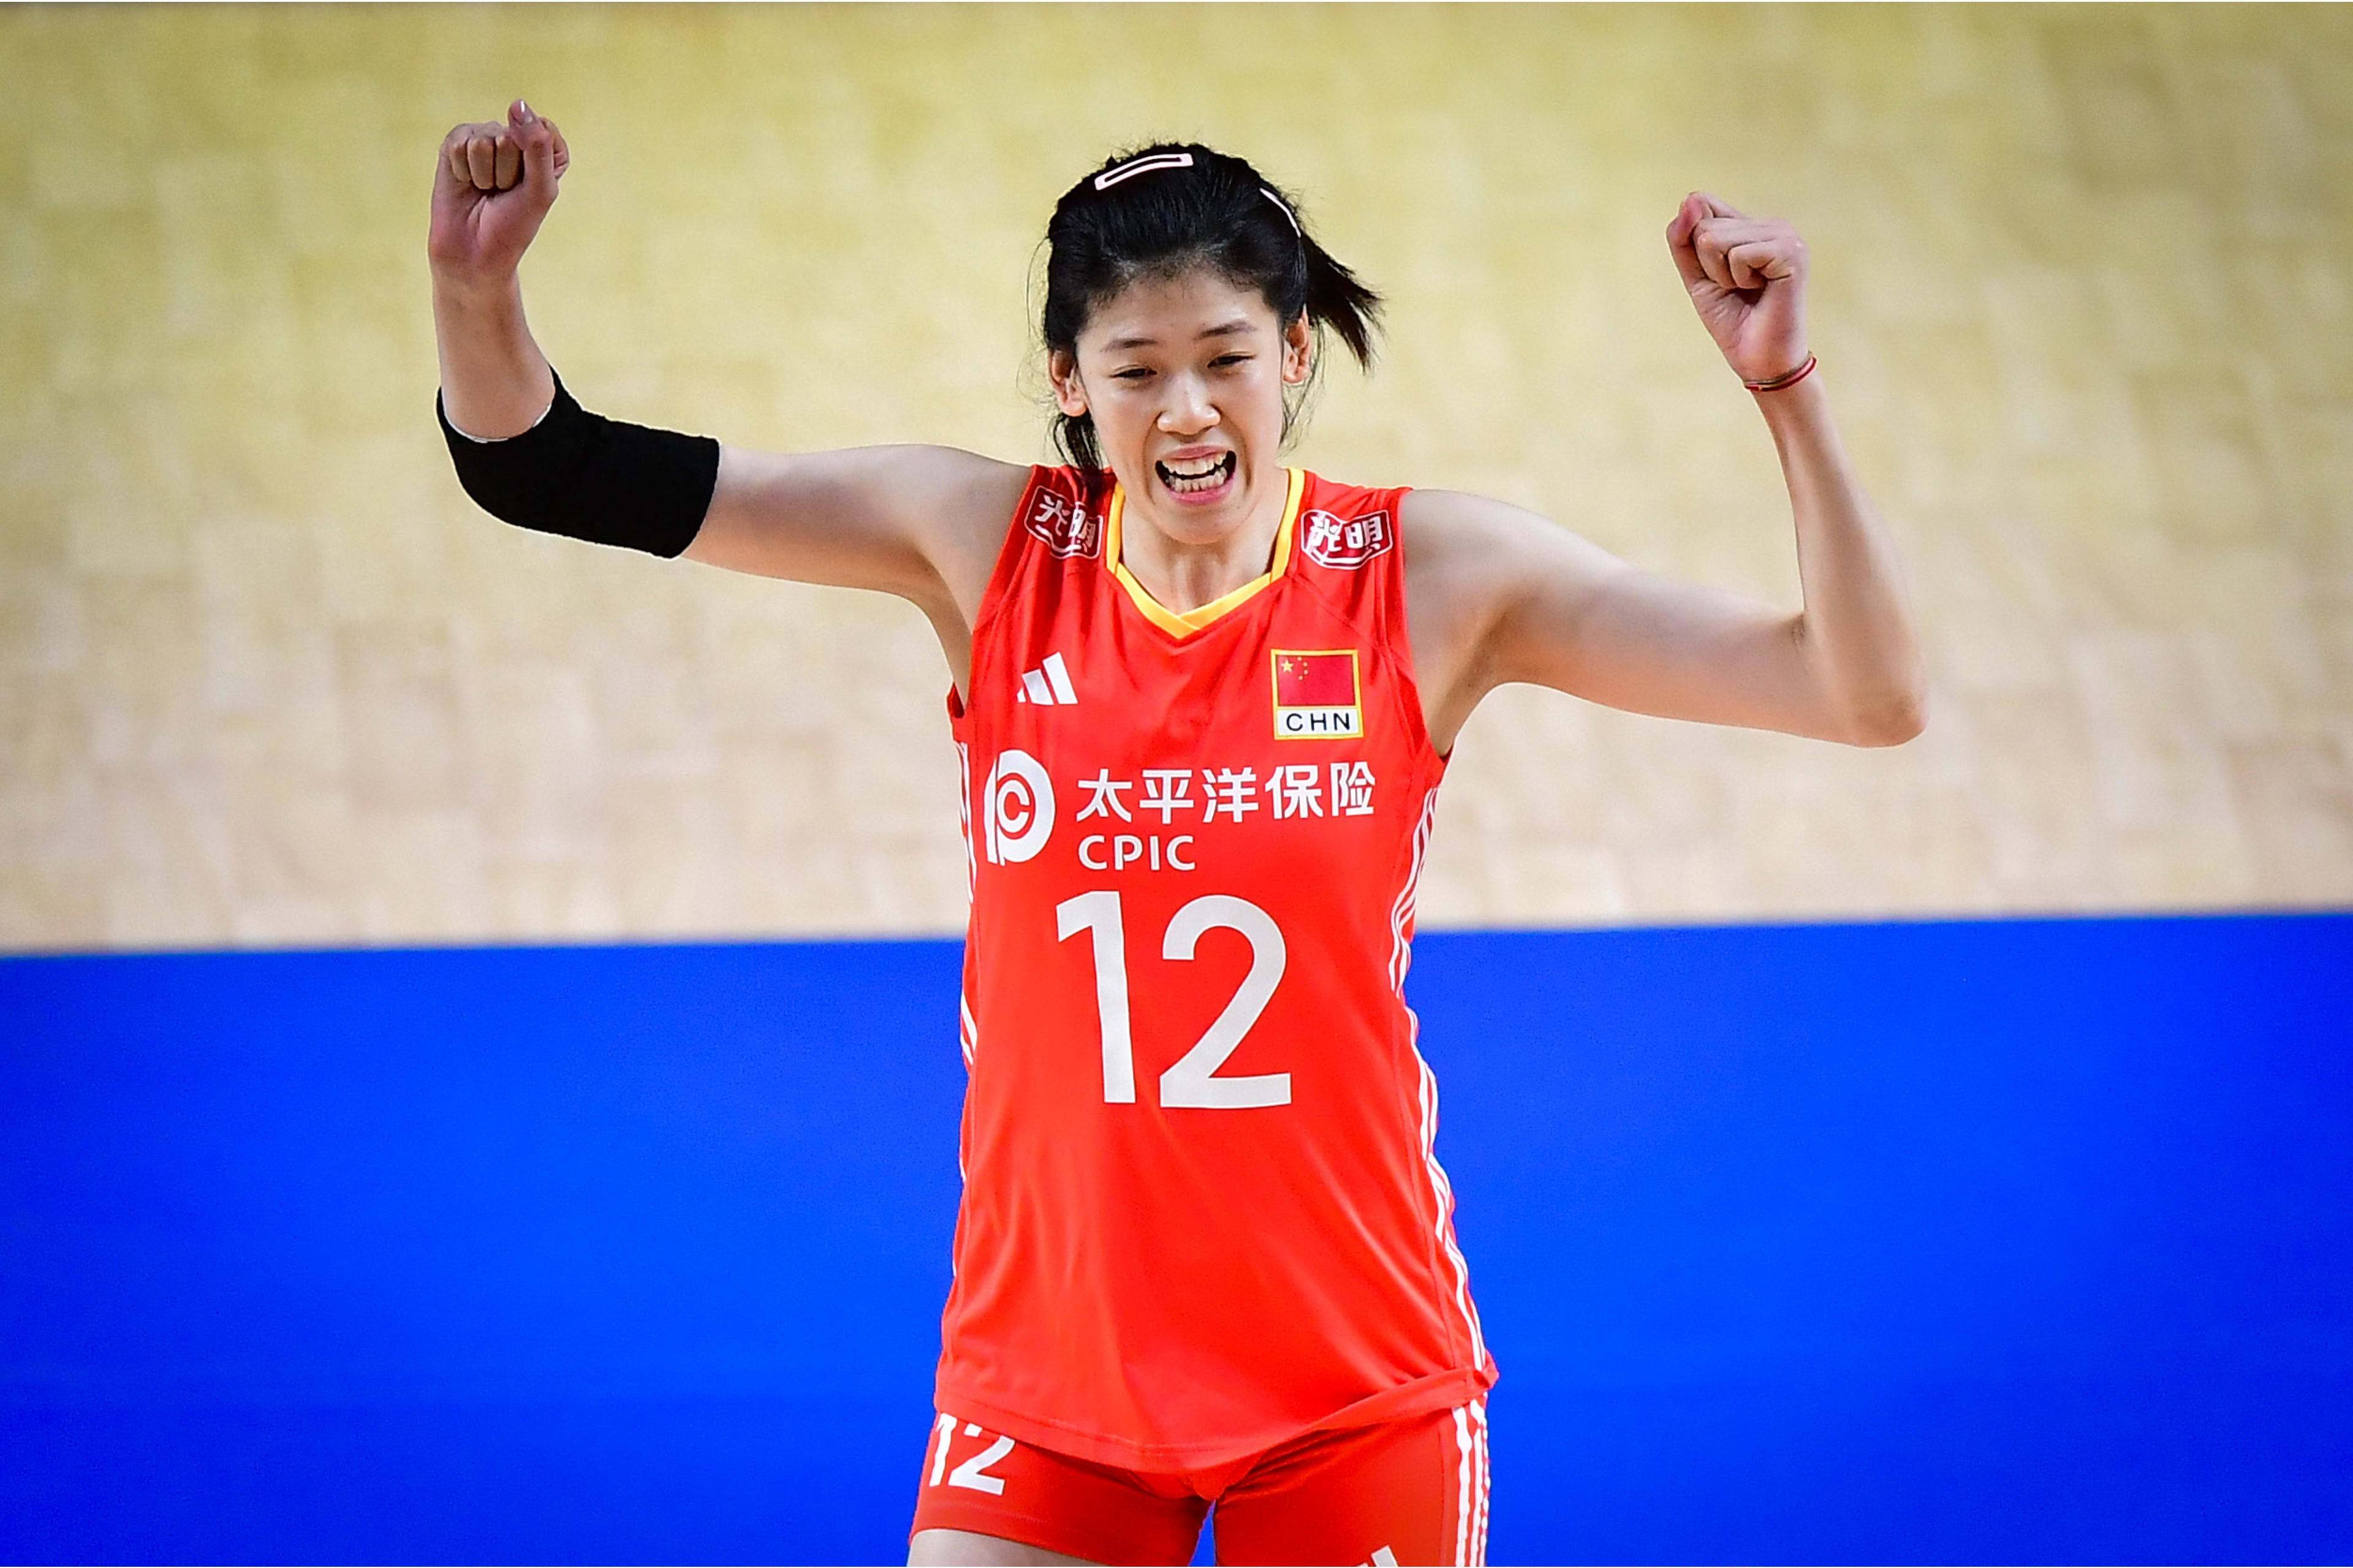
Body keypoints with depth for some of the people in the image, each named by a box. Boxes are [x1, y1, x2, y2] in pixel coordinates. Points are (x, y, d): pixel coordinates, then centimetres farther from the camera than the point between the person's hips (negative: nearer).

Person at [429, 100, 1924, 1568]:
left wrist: (1785, 382, -21)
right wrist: (479, 286, -20)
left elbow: (1867, 693, -10)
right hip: (1043, 1373, 1)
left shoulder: (1427, 574, -6)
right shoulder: (987, 546, -3)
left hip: (1358, 1385, -1)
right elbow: (544, 471, -1)